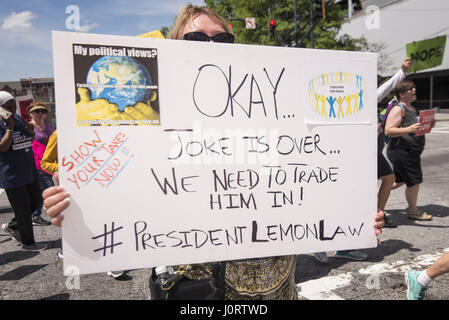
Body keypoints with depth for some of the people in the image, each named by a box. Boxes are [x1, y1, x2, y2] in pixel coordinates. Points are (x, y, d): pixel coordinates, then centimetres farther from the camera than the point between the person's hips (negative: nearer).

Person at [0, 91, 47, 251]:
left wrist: (31, 132, -3)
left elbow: (29, 142, 18)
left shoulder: (18, 119, 10)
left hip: (29, 171, 7)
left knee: (36, 202, 16)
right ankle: (27, 243, 18)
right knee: (23, 209, 2)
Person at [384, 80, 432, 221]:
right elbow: (388, 131, -24)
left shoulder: (412, 108, 16)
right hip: (401, 151, -10)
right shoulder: (398, 109, -15)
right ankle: (412, 211, 14)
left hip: (411, 152, 10)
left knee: (399, 180, 17)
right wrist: (409, 129, -33)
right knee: (414, 181, -2)